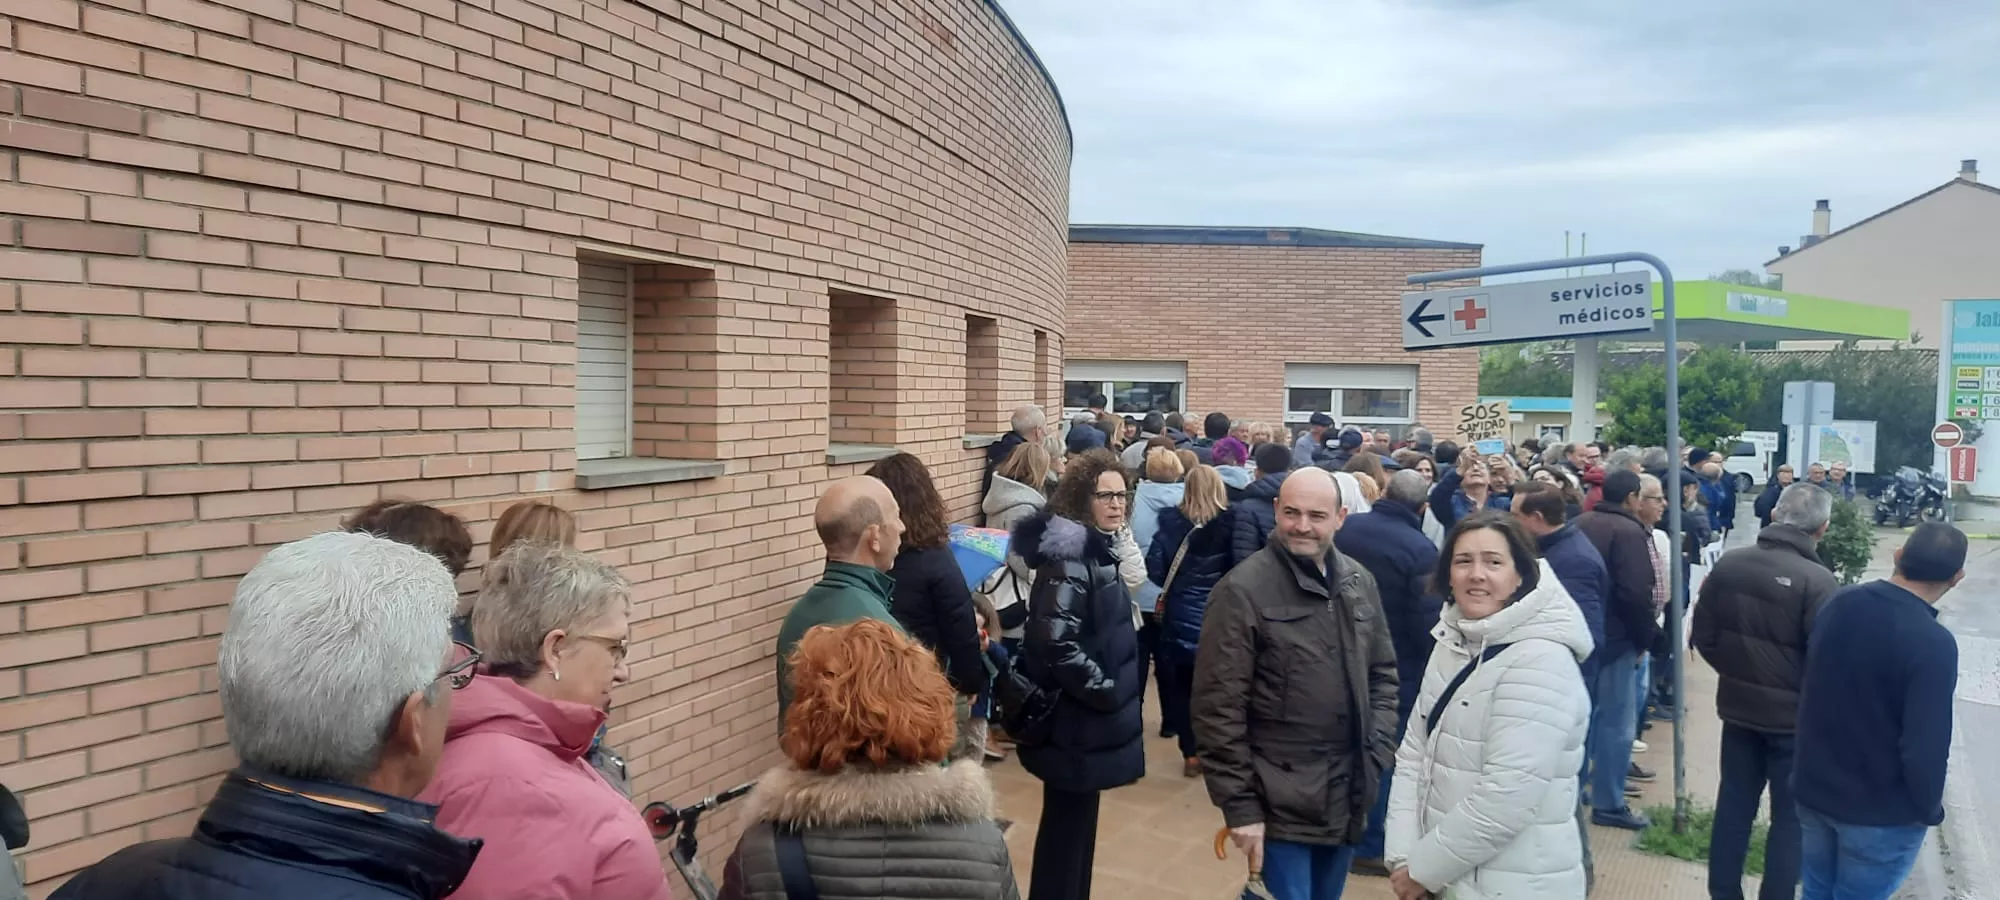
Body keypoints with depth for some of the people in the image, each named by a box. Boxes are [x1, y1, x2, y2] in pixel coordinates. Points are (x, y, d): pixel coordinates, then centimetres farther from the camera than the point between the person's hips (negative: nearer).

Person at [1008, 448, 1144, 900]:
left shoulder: (1099, 551, 10)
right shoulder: (1069, 558, -20)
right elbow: (1056, 643, -30)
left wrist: (1116, 689, 10)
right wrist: (1105, 691, -19)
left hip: (1088, 717, 10)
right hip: (1075, 721, -10)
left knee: (1078, 821, 19)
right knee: (1067, 825, 1)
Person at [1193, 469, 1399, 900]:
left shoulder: (1359, 581, 4)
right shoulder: (1243, 590, -14)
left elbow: (1382, 673, 15)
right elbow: (1218, 707, -14)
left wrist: (1378, 751, 3)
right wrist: (1239, 803, -15)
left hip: (1348, 797, 6)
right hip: (1280, 802, -6)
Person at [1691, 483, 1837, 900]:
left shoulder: (1728, 563, -5)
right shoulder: (1817, 580, -20)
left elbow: (1703, 636, 1)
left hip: (1737, 706, 5)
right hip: (1794, 715, -5)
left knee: (1733, 804, 16)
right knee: (1790, 815, 11)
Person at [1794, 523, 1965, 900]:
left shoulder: (1839, 604, -5)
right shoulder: (1933, 644, -25)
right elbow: (1925, 748, -24)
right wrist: (1930, 808, -5)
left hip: (1814, 788, 6)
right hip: (1881, 811, -6)